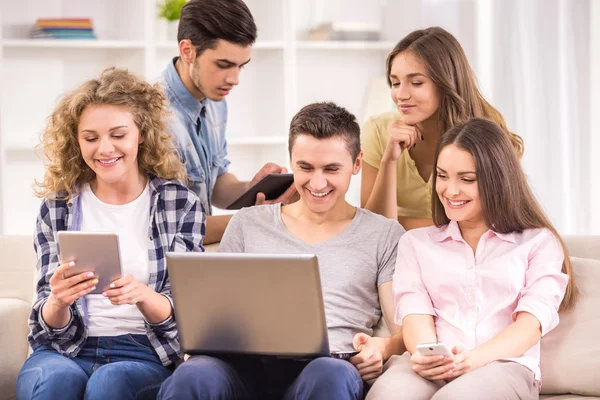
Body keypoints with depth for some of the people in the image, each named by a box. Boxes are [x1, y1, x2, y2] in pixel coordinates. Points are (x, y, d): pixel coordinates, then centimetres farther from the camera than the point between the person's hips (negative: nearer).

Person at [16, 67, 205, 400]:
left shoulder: (180, 203, 5)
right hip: (65, 350, 1)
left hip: (145, 355, -1)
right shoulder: (58, 207, 9)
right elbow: (50, 327, 6)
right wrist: (57, 302, -19)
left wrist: (142, 296, -22)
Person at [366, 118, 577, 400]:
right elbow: (415, 313, 8)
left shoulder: (539, 242, 16)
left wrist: (475, 358, -19)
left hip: (503, 367, -2)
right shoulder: (416, 242, 24)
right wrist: (426, 355, -17)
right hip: (431, 370, 2)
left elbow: (532, 321, 2)